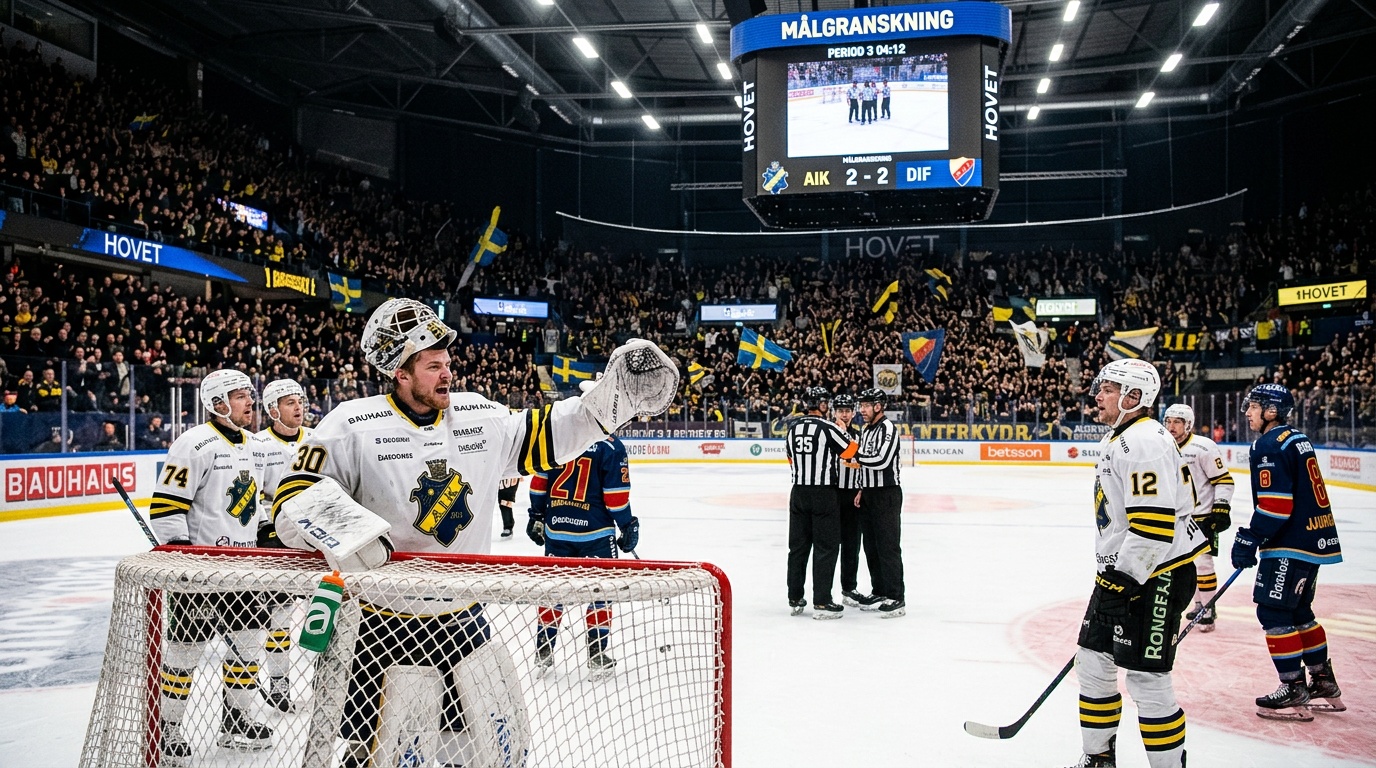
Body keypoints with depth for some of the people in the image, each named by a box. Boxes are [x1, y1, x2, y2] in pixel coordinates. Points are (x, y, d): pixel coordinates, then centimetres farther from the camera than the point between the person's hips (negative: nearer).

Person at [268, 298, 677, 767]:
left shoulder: (481, 416, 2)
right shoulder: (353, 426, -13)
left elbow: (543, 436, 10)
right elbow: (294, 500, -17)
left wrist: (613, 399, -2)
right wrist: (343, 525, -38)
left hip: (463, 621, 5)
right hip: (381, 626, -4)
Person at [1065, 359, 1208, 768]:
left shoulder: (1145, 442, -19)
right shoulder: (1114, 440, 15)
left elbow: (1154, 523, -26)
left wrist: (1126, 578, -25)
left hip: (1157, 574, -11)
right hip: (1122, 570, 11)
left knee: (1146, 677, -6)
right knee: (1092, 661, 14)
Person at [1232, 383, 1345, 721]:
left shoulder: (1271, 445, -15)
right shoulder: (1297, 439, 16)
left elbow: (1275, 503, -22)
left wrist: (1249, 540, -16)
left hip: (1292, 544, -10)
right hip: (1314, 538, 10)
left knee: (1273, 611, -5)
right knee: (1299, 611, 19)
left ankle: (1294, 691, -3)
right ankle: (1325, 684, 28)